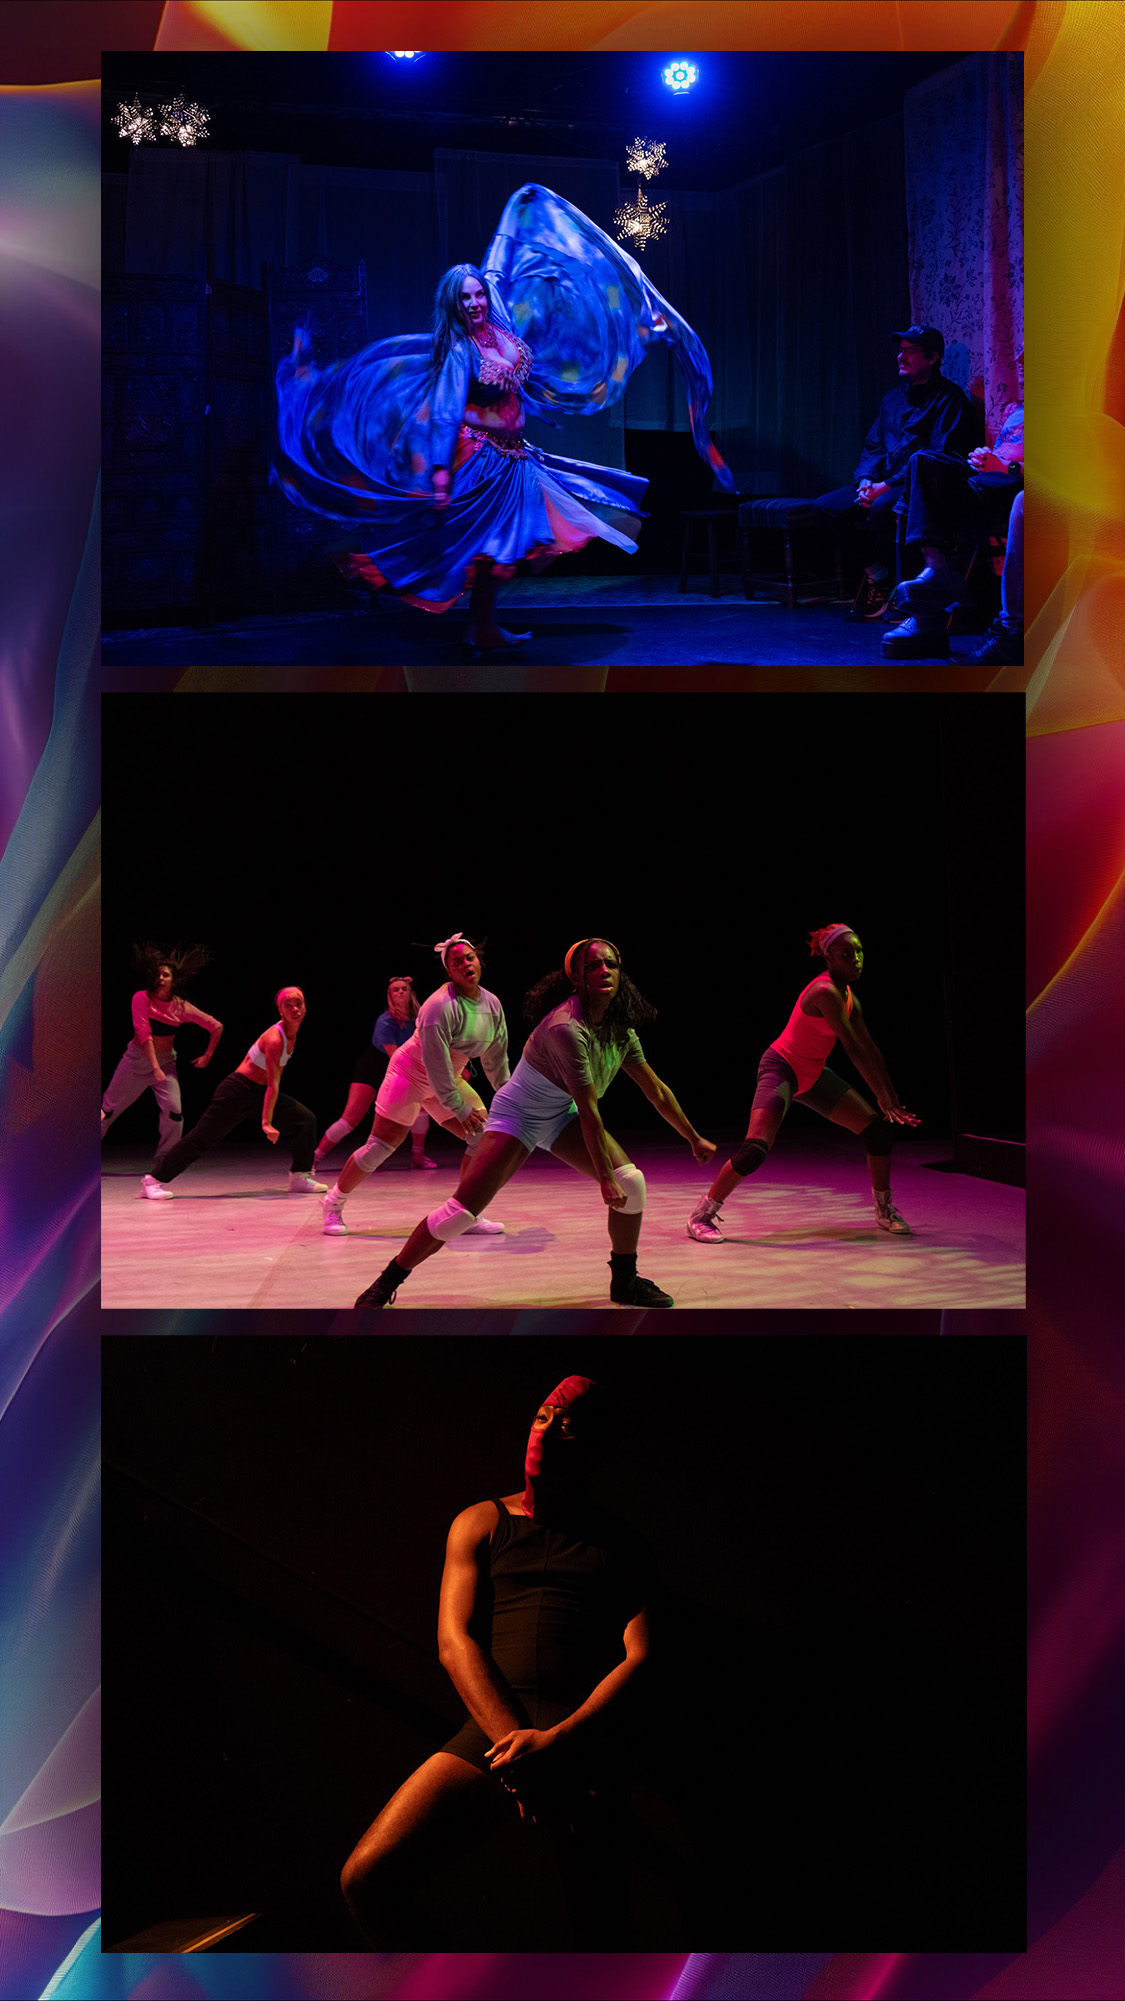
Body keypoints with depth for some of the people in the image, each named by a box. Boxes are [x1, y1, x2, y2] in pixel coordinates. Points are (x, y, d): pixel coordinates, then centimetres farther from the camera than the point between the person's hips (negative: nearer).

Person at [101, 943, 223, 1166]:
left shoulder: (181, 1007, -8)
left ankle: (164, 1160, 2)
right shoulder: (142, 998, -14)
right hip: (137, 1057, -1)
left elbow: (216, 1027, 0)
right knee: (109, 1109, 5)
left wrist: (207, 1056, -1)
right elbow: (144, 1034, -22)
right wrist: (155, 1068, -29)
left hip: (165, 1061, 1)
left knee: (174, 1110, -15)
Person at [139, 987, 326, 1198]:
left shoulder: (291, 1032, 1)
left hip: (259, 1093, 9)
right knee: (202, 1139, -7)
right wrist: (266, 1122, -34)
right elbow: (272, 1083, -32)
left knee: (306, 1120, 0)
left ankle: (299, 1179, 8)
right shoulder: (275, 1039, -27)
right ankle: (154, 1180, 3)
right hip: (239, 1092, -9)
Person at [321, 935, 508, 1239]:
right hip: (410, 1074, -7)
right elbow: (436, 1065, -26)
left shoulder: (492, 1004, -2)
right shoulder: (441, 1006, -26)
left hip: (450, 1080, 7)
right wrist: (459, 1108, -22)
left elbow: (496, 1057, 13)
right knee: (380, 1147, -9)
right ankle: (334, 1203, 8)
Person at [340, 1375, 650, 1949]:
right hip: (490, 1729, 1)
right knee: (367, 1878, -16)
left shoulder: (621, 1546, 18)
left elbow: (639, 1659, 5)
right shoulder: (481, 1524, 19)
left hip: (584, 1736, -1)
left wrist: (556, 1742, -14)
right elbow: (454, 1642, 6)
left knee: (602, 1931, -13)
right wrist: (517, 1749, -10)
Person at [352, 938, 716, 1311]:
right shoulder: (567, 1028, -32)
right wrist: (605, 1178, -27)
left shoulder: (620, 1029, -6)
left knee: (630, 1182, -9)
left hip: (561, 1117, 8)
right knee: (460, 1210, -18)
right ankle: (385, 1285, -3)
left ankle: (625, 1283, 10)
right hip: (517, 1116, -8)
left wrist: (694, 1138, 14)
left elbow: (656, 1090, 8)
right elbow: (588, 1110, -30)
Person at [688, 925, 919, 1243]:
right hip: (781, 1068, -9)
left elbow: (869, 1049, 7)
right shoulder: (825, 992, -26)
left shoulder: (848, 995, 3)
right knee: (755, 1149, -24)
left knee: (879, 1128, 4)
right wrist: (884, 1097, -19)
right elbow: (854, 1050, -24)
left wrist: (892, 1098, 5)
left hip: (812, 1074, 9)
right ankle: (701, 1215, -8)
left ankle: (885, 1210, 21)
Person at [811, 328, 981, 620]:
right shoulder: (894, 398, 20)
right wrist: (866, 480, -3)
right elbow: (873, 446, 21)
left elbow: (940, 456, -15)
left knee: (882, 508, -38)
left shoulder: (949, 399, -6)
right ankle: (878, 572, 2)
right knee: (826, 506, -7)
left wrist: (889, 485, -20)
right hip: (884, 484, 8)